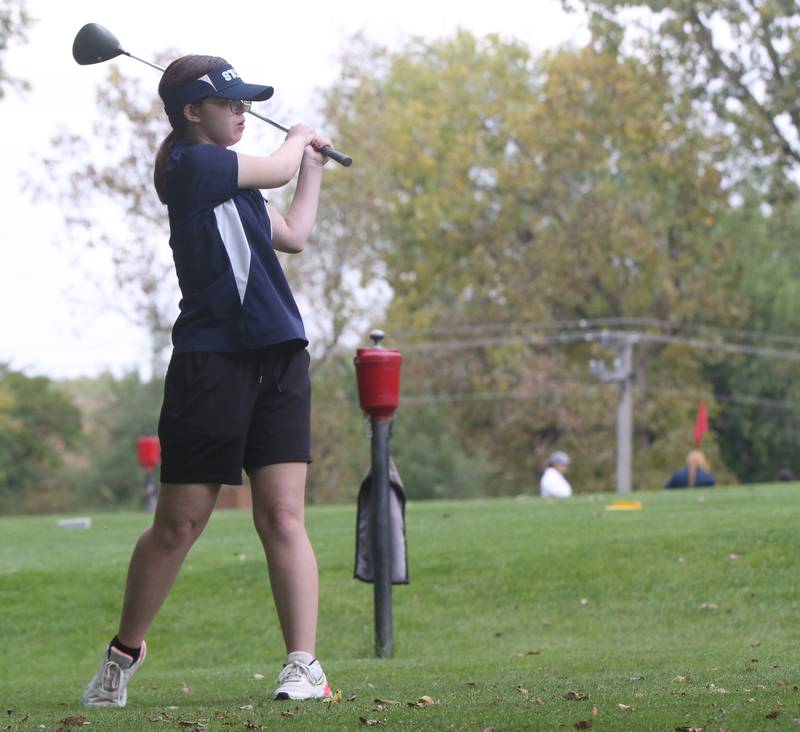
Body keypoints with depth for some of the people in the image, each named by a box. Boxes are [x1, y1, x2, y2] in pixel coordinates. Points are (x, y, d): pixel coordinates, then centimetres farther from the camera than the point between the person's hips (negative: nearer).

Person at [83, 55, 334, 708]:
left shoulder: (228, 177, 19)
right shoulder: (192, 164, -7)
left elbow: (292, 234, 29)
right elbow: (275, 170, -1)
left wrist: (312, 168, 34)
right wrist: (298, 140, 20)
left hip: (277, 358, 7)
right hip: (211, 361, -7)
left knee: (282, 515, -4)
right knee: (179, 523, 0)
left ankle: (304, 665, -10)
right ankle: (125, 652, 18)